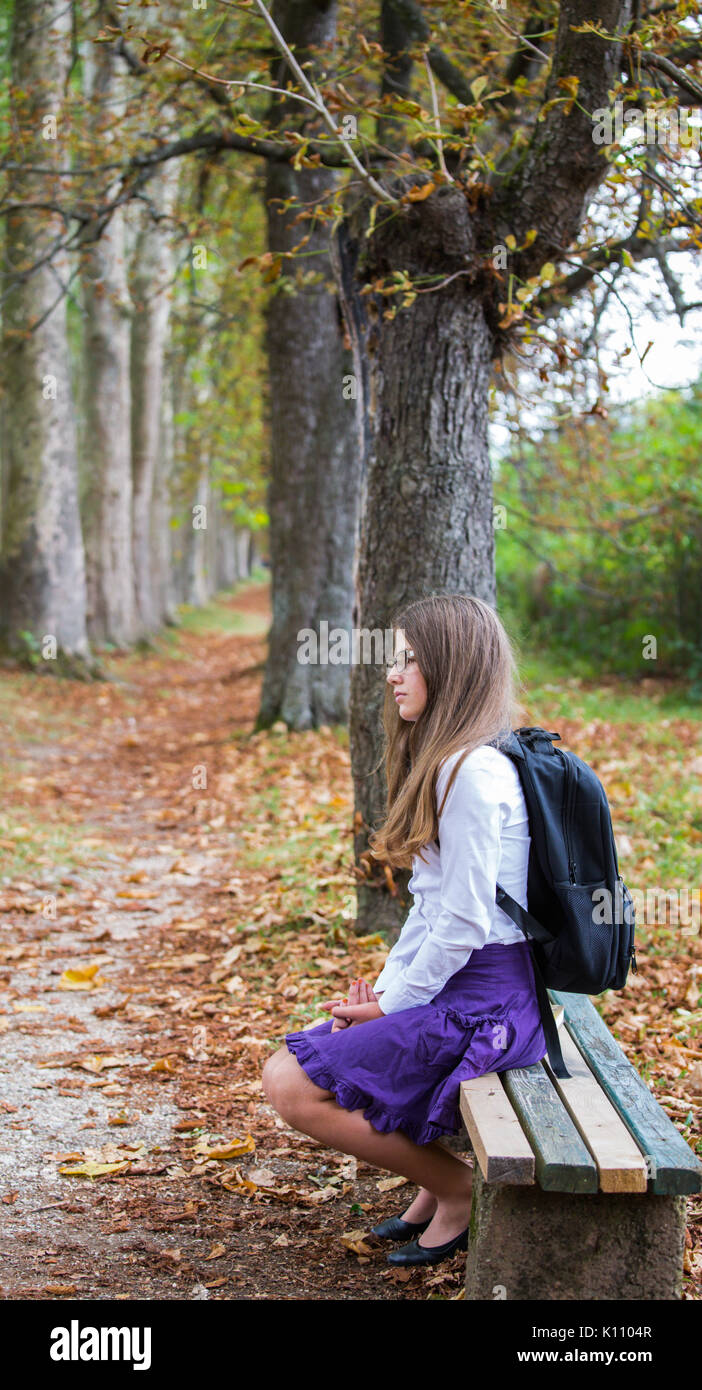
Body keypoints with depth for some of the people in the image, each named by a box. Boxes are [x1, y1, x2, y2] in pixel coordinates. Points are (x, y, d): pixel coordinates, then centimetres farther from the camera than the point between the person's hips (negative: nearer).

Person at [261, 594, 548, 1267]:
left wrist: (393, 1006, -12)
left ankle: (458, 1188, 1)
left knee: (292, 1085, -12)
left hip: (482, 1000, -10)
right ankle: (435, 1177, 16)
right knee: (287, 1062, 16)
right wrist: (385, 986, 6)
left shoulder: (472, 772, -20)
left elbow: (463, 923, -22)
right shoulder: (447, 762, 12)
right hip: (453, 989, 10)